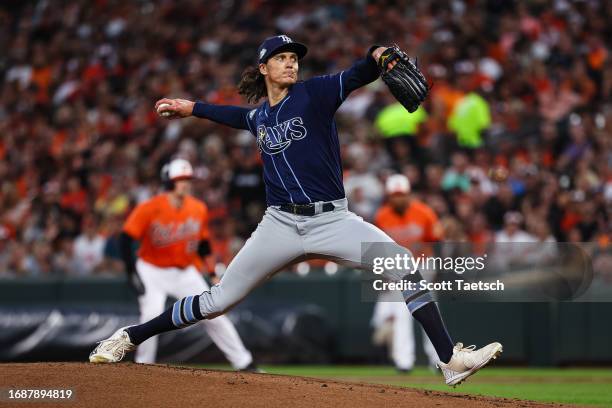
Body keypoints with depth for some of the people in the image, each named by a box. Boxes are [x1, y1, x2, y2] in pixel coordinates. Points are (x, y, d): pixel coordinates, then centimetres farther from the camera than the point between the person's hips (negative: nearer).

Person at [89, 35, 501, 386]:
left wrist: (375, 59, -43)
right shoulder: (259, 116, 10)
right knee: (219, 300, 3)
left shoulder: (313, 94, -2)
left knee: (404, 265, -20)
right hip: (281, 224, 2)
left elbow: (353, 78, -22)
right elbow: (243, 116, 36)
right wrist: (192, 108, 39)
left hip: (332, 220, -2)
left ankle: (451, 360, -17)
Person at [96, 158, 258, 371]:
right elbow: (126, 239, -17)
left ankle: (244, 363, 6)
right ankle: (143, 367, -5)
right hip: (152, 271, -3)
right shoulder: (150, 209, -20)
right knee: (152, 315, -23)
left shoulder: (199, 209, -6)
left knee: (214, 315, -2)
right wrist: (133, 274, -23)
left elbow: (203, 244, 8)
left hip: (185, 272, 4)